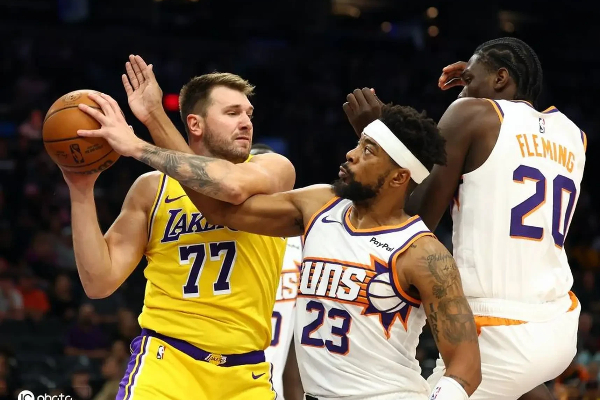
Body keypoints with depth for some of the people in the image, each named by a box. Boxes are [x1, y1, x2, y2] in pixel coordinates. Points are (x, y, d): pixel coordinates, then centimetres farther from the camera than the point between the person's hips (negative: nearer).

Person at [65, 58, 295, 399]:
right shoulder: (154, 187, 3)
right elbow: (100, 281, 1)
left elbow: (231, 187, -24)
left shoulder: (275, 170, 0)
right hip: (167, 362, -1)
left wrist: (156, 119, -20)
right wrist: (82, 191, -7)